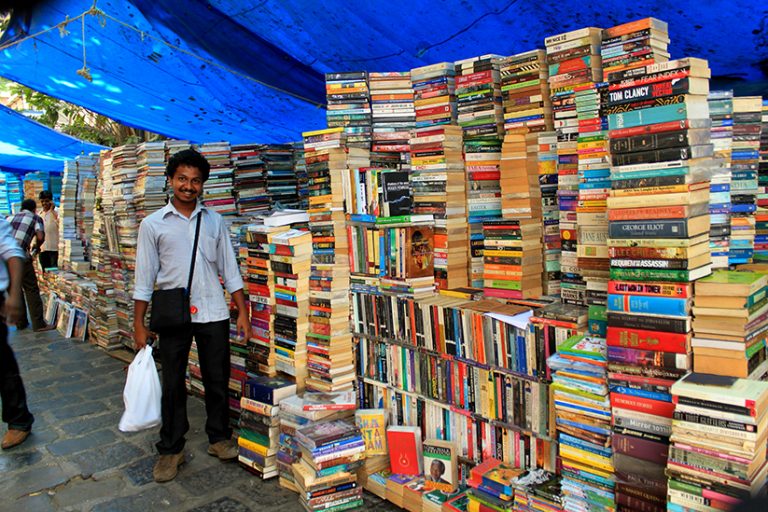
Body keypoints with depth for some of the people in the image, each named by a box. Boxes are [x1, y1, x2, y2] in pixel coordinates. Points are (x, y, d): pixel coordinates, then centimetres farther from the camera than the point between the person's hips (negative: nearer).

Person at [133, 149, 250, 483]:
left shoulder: (214, 221, 6)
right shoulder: (153, 224, 1)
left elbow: (229, 270, 8)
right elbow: (144, 278, 2)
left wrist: (242, 313, 3)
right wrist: (139, 324, -1)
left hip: (213, 314, 2)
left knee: (218, 380, 10)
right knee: (173, 384, 9)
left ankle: (219, 437, 29)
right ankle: (171, 449, 24)